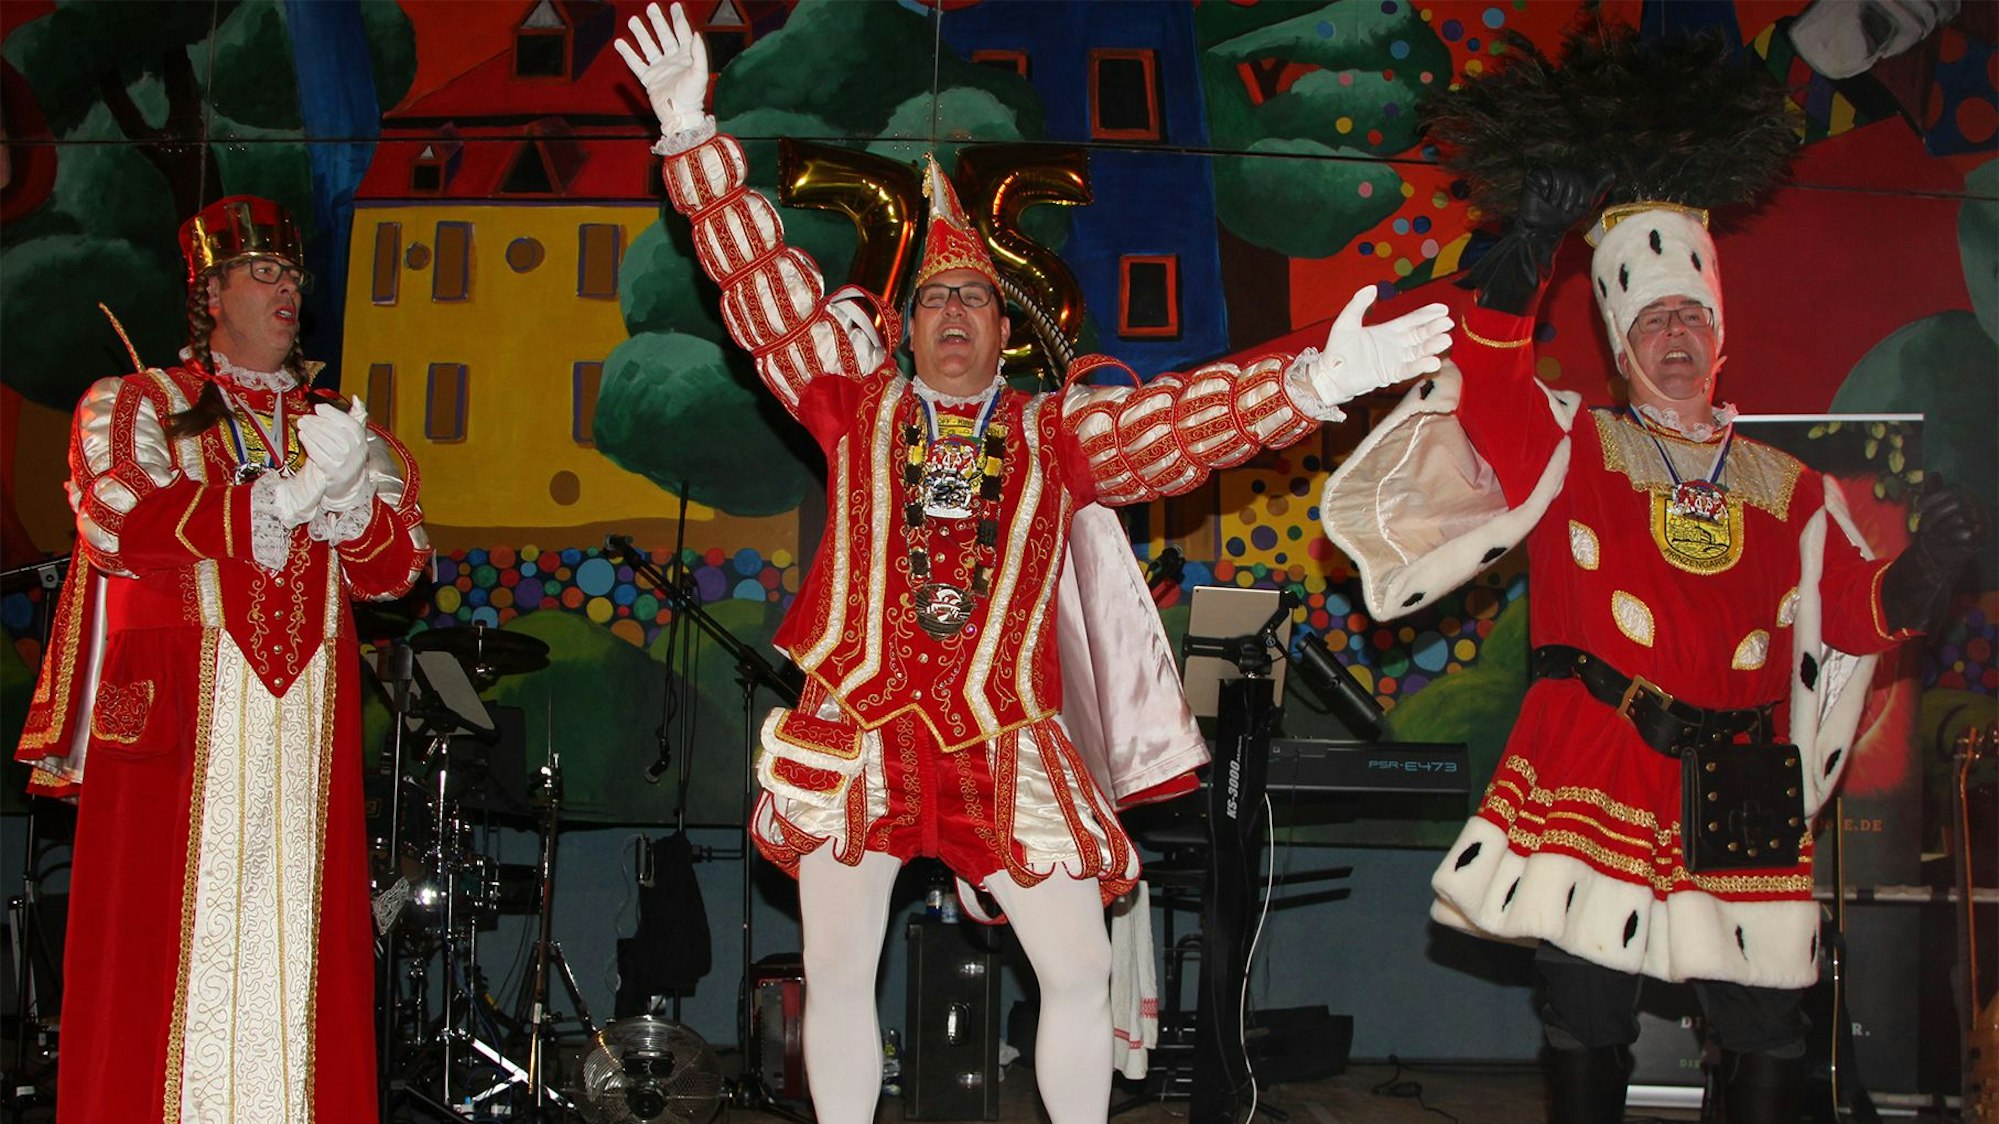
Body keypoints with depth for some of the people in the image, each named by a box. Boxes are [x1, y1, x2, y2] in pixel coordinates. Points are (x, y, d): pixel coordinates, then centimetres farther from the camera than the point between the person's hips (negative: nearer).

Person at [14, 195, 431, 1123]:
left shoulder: (333, 424, 21)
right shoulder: (136, 406, 9)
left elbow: (396, 566, 13)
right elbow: (115, 524, -10)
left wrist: (353, 496, -8)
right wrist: (280, 495, -10)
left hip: (305, 716, 3)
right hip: (177, 714, -3)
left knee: (294, 934, -2)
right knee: (174, 932, -8)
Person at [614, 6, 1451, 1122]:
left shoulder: (1058, 433, 9)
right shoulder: (857, 401, 9)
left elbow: (1186, 416, -4)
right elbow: (764, 280, 4)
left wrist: (1307, 385, -22)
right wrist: (693, 132, -3)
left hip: (1003, 740, 1)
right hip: (858, 727, 0)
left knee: (1081, 967, 1)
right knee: (838, 973, 5)